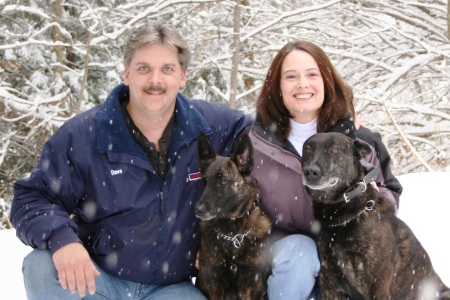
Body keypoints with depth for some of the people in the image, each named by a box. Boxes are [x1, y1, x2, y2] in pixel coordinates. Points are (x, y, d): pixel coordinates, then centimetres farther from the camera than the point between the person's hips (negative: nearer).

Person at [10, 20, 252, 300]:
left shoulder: (214, 126, -4)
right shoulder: (81, 135, -10)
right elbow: (31, 197, -8)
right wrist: (60, 237, -31)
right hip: (92, 276, -1)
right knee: (41, 268, -31)